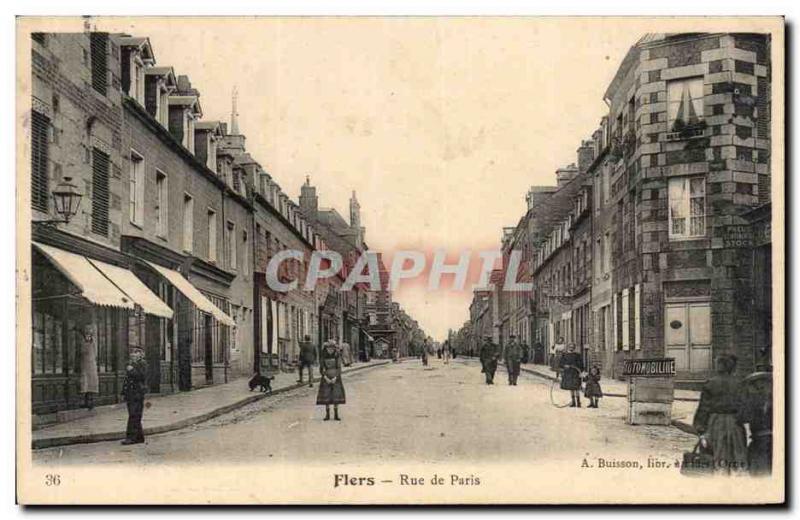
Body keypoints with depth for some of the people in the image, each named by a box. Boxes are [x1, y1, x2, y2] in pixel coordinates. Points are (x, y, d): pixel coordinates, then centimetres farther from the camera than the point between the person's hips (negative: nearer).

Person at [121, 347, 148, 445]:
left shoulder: (142, 364, -3)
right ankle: (139, 437, 13)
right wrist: (124, 392, 21)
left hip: (138, 393, -8)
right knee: (134, 416, 9)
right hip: (130, 393, 8)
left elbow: (142, 376, -16)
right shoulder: (130, 364, 20)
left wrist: (132, 370, -14)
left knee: (134, 416, -12)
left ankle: (131, 437, -15)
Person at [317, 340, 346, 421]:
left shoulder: (337, 356, -3)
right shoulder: (323, 357, -1)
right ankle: (327, 415, 7)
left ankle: (336, 415, 5)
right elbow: (321, 369, 0)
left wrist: (335, 378, -15)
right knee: (326, 396, -1)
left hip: (336, 378, 0)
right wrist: (326, 378, -12)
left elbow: (339, 368, -3)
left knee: (336, 396, -2)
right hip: (326, 378, 0)